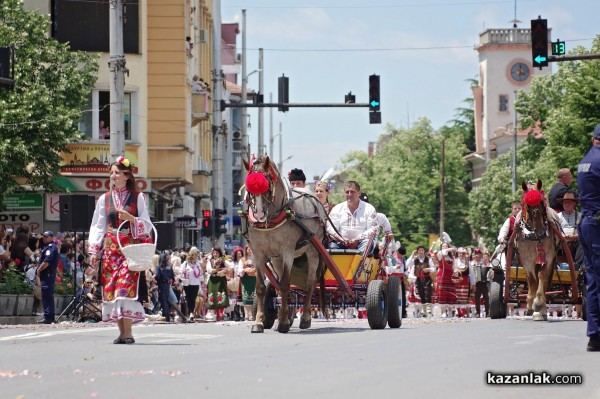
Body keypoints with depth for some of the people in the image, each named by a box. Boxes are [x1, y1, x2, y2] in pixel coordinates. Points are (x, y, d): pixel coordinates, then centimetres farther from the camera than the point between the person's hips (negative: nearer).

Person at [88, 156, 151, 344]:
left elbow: (146, 224, 4)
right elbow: (98, 226, 11)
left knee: (126, 286, -15)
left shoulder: (137, 198, 5)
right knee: (111, 287, -3)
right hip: (110, 248, 3)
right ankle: (122, 331, 2)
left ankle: (128, 332, -16)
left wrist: (131, 219, -14)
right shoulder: (104, 199, 12)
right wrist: (94, 250, 3)